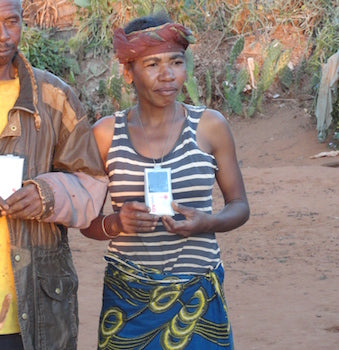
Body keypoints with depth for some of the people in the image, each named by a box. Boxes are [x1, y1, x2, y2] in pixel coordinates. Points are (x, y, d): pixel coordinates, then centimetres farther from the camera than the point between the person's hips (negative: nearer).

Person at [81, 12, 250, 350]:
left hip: (196, 296, 0)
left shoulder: (210, 126, 0)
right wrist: (115, 224, -15)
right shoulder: (106, 133, 0)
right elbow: (87, 221, 7)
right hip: (127, 297, 0)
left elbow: (239, 205, 7)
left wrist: (207, 223, -14)